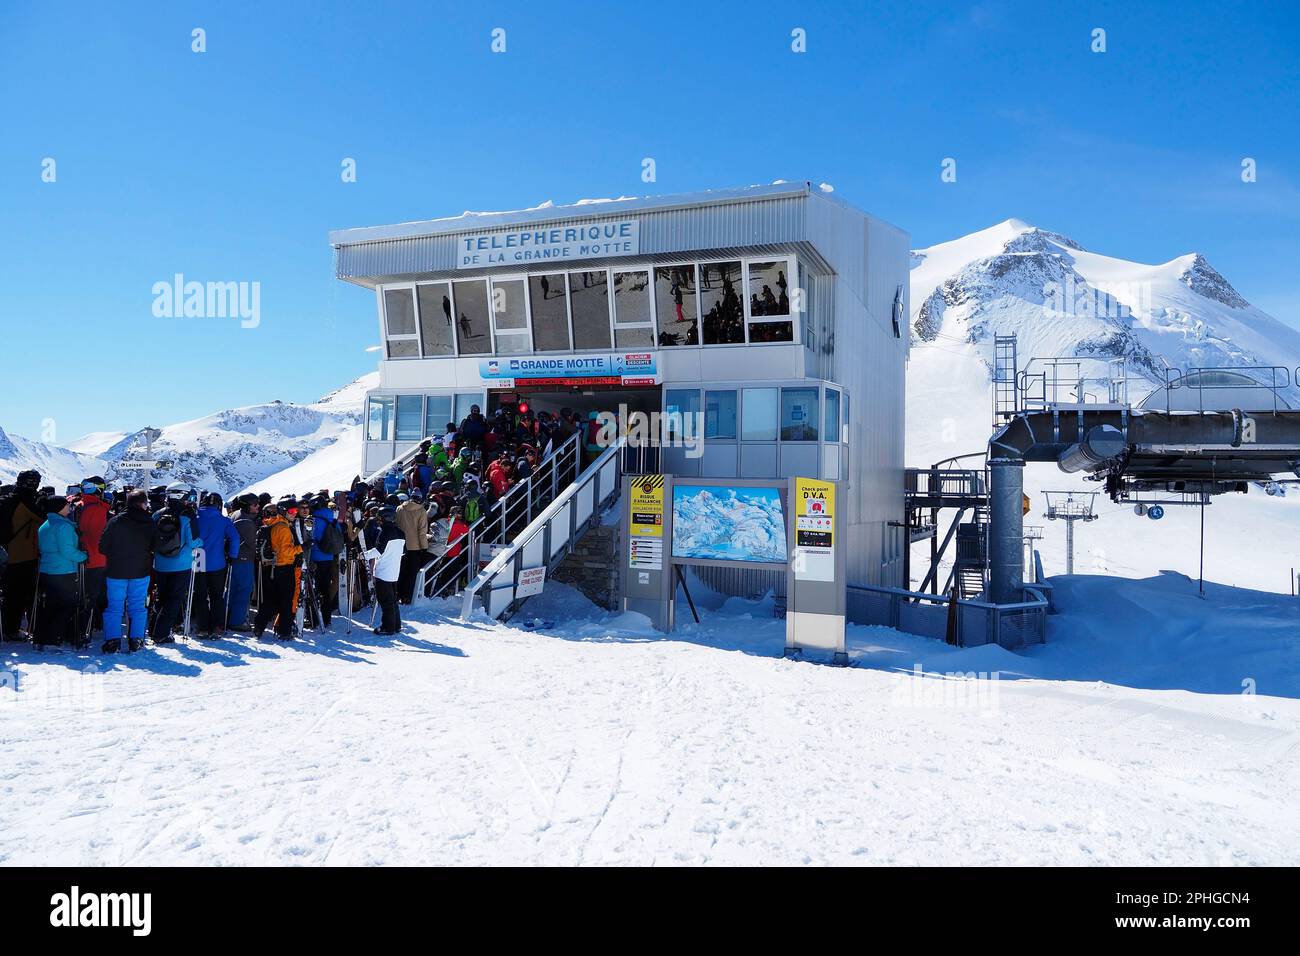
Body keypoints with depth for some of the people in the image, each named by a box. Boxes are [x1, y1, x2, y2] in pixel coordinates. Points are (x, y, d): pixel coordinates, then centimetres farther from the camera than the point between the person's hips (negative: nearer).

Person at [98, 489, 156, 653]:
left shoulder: (115, 521, -8)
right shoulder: (150, 523, -6)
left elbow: (103, 547, -4)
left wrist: (114, 556, 14)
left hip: (116, 571, -1)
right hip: (141, 572, 1)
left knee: (114, 607, 7)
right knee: (138, 607, 10)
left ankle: (112, 641, 3)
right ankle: (136, 640, 9)